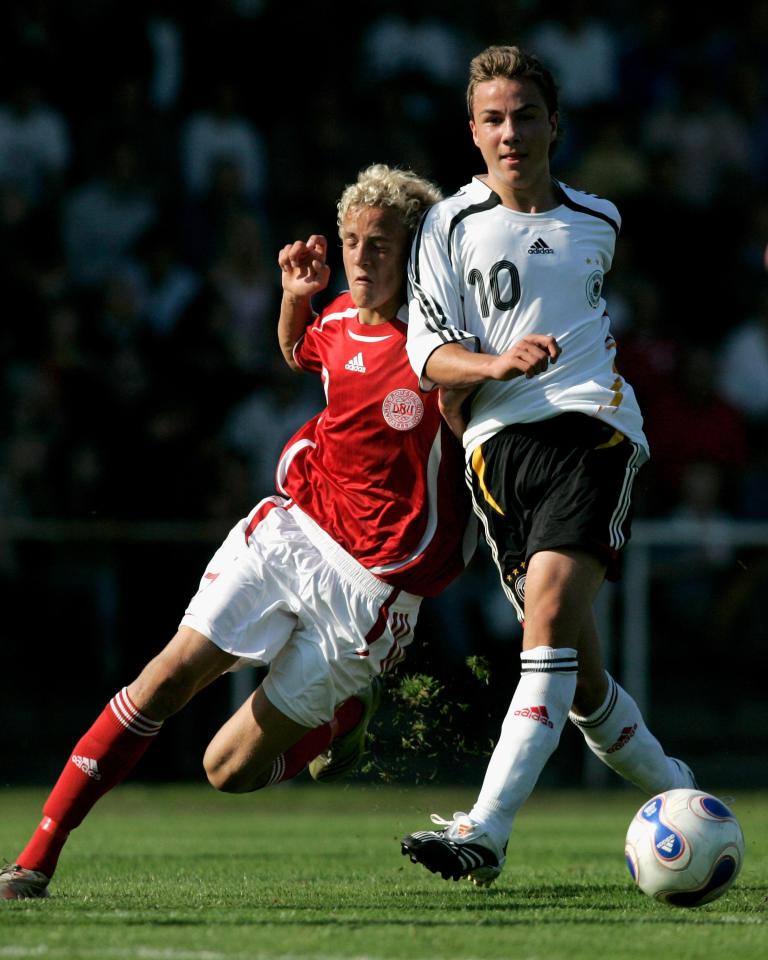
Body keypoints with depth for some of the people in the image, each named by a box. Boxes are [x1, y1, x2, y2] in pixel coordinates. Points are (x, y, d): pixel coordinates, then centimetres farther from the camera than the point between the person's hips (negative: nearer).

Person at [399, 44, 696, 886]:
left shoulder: (598, 223, 16)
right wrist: (494, 365, -17)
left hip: (592, 426, -1)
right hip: (499, 443, 1)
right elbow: (429, 354, 0)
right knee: (571, 661, 0)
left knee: (551, 604, -24)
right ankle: (672, 789, 26)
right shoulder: (449, 225, 8)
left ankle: (486, 831, -33)